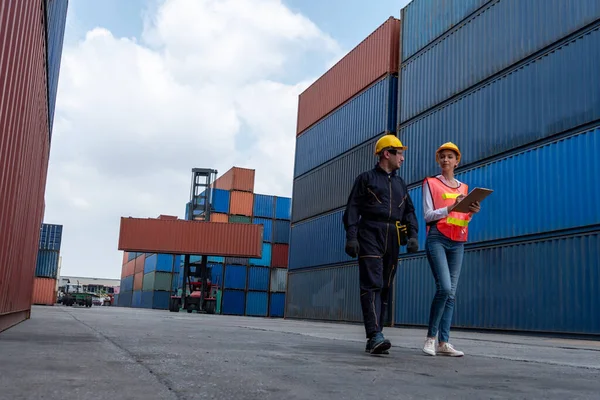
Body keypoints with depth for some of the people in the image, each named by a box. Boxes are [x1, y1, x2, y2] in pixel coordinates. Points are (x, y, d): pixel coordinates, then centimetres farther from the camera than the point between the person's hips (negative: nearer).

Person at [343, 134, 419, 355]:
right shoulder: (366, 178, 7)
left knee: (384, 287, 4)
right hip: (370, 235, -6)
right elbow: (352, 208, 0)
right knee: (372, 284, -15)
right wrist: (351, 236, -11)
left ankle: (374, 340, 7)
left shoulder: (400, 183, 23)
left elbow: (409, 211, 20)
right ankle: (375, 336, -23)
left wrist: (413, 235, 2)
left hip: (392, 238, 6)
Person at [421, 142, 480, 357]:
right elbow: (427, 215, -3)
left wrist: (471, 212, -2)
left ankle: (443, 342, 1)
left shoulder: (463, 187, 19)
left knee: (451, 293, 0)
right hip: (437, 239, -5)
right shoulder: (431, 183, 6)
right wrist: (451, 207, -16)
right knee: (444, 287, -18)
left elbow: (463, 220, 19)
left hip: (457, 243, 5)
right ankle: (430, 337, -4)